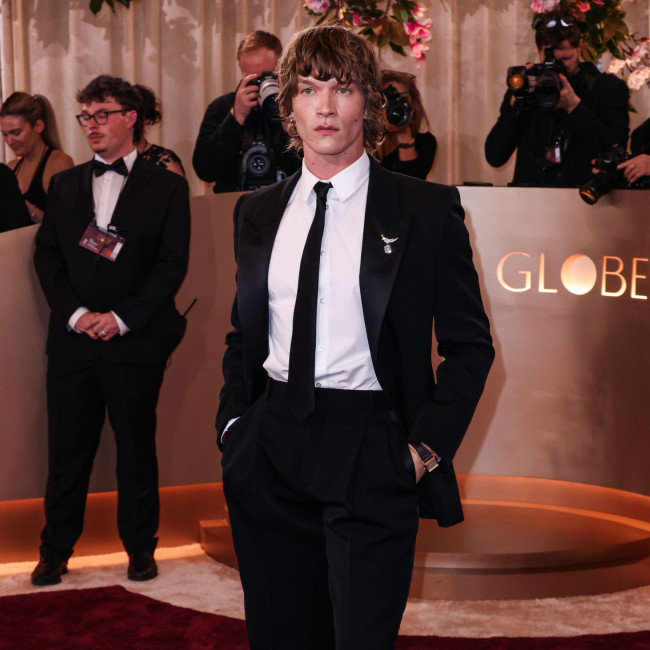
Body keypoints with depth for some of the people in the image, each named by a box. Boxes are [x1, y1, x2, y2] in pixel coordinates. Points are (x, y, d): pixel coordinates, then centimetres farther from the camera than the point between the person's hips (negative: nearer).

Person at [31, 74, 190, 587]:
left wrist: (122, 318, -12)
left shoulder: (166, 187, 3)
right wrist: (74, 313, -6)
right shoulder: (65, 185, 14)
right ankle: (57, 549, 18)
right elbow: (46, 255, 9)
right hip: (73, 338, 3)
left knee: (137, 448, 7)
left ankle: (140, 547, 21)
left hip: (136, 340, -2)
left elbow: (172, 263, -4)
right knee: (67, 449, 6)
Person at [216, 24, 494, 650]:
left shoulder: (426, 210, -1)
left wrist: (427, 448, -7)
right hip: (267, 455, 4)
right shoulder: (256, 211, 11)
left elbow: (470, 344, 1)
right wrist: (233, 422, 6)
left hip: (371, 457, -4)